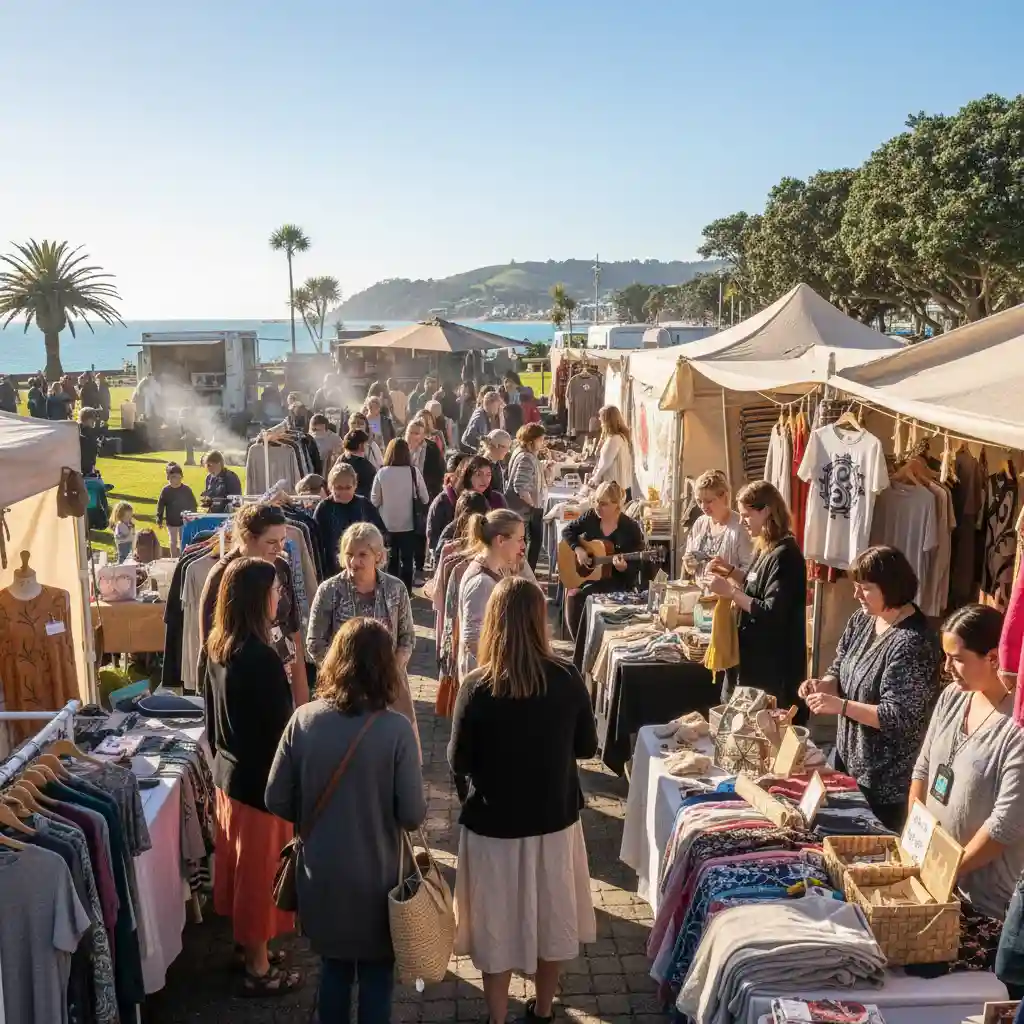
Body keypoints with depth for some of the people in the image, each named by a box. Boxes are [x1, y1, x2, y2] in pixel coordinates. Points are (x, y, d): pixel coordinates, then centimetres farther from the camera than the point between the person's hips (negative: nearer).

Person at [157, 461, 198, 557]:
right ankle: (174, 559, 24)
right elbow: (160, 506, -6)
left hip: (184, 521, 1)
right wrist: (159, 519, -7)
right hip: (171, 521, -1)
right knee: (173, 542, 12)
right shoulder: (166, 491, -11)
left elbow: (193, 504, 1)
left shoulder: (187, 489, -8)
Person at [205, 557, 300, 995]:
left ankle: (247, 944, 39)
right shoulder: (261, 658, -27)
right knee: (260, 872, 7)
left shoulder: (218, 649, 0)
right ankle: (258, 970, 22)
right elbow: (279, 729, -21)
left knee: (238, 863, 22)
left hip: (227, 772, 8)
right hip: (261, 778, -8)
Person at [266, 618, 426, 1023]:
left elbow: (276, 801, -5)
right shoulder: (395, 729, -20)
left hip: (321, 876, 3)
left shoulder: (303, 720, -12)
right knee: (375, 974, 17)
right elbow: (413, 815, -17)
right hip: (376, 878, -3)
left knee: (333, 967, 23)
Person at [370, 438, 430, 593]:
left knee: (391, 559, 17)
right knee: (407, 559, 13)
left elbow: (375, 501, -5)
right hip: (408, 524, -1)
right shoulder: (414, 472, -12)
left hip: (387, 525, 1)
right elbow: (425, 499, -4)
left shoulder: (381, 473, -12)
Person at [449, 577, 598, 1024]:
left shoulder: (477, 687, -20)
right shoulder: (568, 680, -13)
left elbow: (459, 763, -10)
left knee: (498, 923, 16)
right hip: (555, 819, 3)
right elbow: (587, 747, 0)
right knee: (552, 913, 22)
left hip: (494, 823, -2)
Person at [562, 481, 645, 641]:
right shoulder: (591, 517, 1)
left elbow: (636, 567, -11)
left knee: (580, 596, -29)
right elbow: (567, 530, 10)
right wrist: (578, 549, -7)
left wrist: (623, 568, -33)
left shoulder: (631, 528, -12)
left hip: (618, 581, -4)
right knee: (572, 595, -26)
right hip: (586, 576, 5)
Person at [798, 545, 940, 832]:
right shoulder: (862, 619, 1)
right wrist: (823, 684, -10)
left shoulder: (913, 642, -25)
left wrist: (841, 706, -29)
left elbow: (900, 717, -26)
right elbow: (841, 670, 11)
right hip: (850, 757, 8)